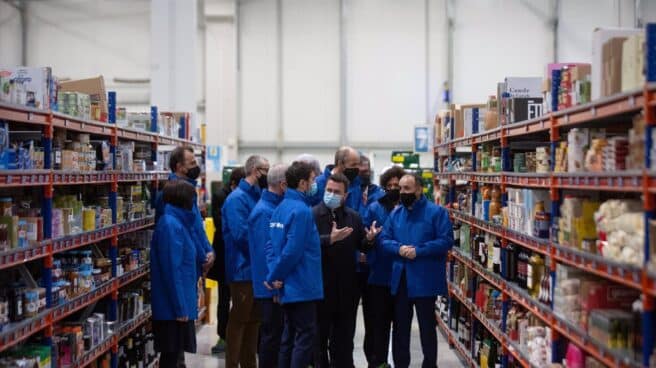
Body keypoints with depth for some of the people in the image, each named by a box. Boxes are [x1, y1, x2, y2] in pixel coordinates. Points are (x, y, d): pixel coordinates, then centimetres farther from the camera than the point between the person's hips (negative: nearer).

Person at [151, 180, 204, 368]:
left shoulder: (178, 222, 13)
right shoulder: (170, 224, -17)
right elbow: (171, 270, -21)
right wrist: (180, 307, -21)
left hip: (180, 303, 9)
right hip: (173, 304, -9)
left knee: (174, 352, 15)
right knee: (171, 353, -2)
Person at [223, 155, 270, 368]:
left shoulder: (257, 196, 13)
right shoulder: (237, 198, -15)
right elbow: (241, 233, -24)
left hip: (257, 269, 9)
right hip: (244, 270, -9)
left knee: (253, 319, 15)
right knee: (239, 319, -1)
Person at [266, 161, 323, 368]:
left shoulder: (281, 207, 11)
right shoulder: (301, 211, -18)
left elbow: (271, 244, 9)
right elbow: (292, 250, -22)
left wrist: (274, 274, -1)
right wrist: (275, 276, -10)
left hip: (289, 287, 9)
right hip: (302, 286, -9)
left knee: (291, 335, 15)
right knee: (306, 336, -3)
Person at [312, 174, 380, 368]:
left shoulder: (354, 217, 8)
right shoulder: (312, 214, -8)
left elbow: (361, 246, 12)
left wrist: (369, 239, -9)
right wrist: (329, 239, -29)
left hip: (346, 285, 4)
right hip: (320, 283, -4)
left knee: (344, 334, 13)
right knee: (320, 333, 6)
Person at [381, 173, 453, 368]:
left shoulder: (436, 212, -7)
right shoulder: (396, 213, 10)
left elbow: (446, 240, -15)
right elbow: (385, 239, 8)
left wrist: (418, 251, -21)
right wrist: (399, 249, -14)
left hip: (425, 279, -5)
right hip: (400, 278, 5)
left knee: (427, 325, 6)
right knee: (400, 325, 13)